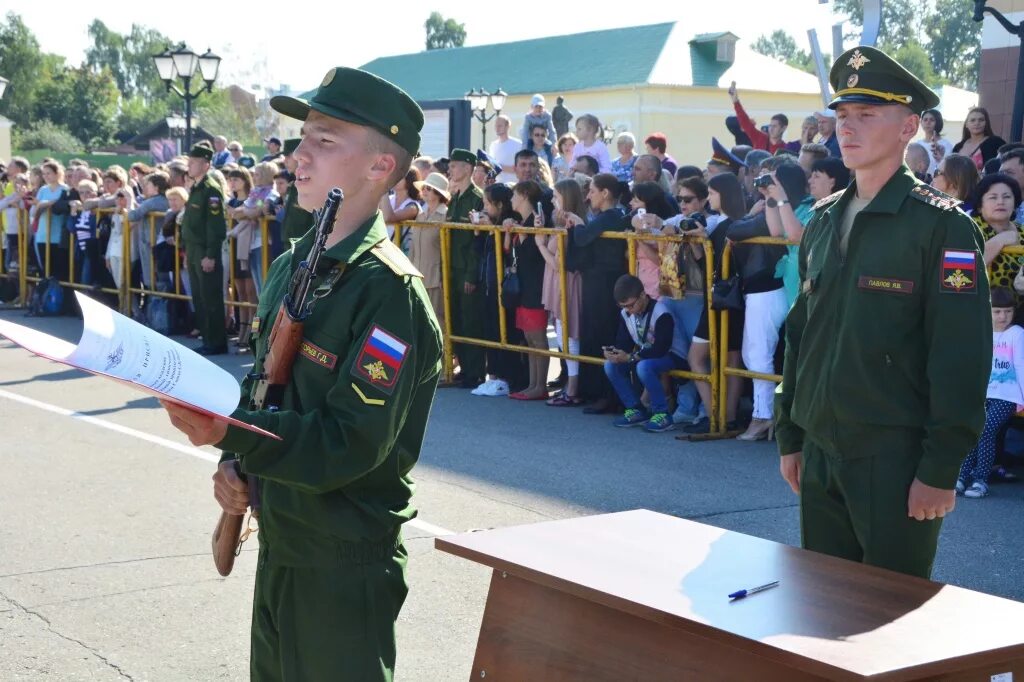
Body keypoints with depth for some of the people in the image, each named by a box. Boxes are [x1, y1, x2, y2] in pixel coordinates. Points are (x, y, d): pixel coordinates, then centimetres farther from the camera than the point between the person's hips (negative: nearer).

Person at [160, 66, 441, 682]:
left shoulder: (389, 290, -20)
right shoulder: (294, 266, 8)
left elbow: (352, 443, -24)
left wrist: (231, 433, -32)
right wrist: (235, 464, 0)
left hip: (347, 566, -8)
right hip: (279, 542, 9)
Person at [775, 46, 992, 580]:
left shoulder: (941, 226, -10)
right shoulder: (823, 221, 11)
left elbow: (962, 356, -14)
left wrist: (941, 469, -17)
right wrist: (789, 435, 15)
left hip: (896, 460, -6)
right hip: (820, 454, 6)